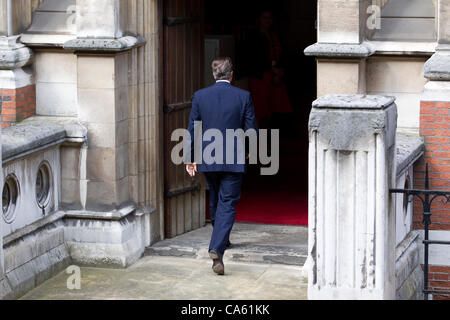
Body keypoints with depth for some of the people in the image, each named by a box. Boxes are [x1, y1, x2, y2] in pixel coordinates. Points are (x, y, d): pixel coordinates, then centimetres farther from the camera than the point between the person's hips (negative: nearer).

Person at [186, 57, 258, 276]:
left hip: (208, 160, 3)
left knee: (215, 201, 22)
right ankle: (217, 249, -18)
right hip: (233, 161, -3)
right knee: (228, 204, -2)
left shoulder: (200, 96, -1)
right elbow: (251, 130, -4)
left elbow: (192, 130, 1)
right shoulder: (243, 96, -6)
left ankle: (221, 239, 42)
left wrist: (191, 158, 9)